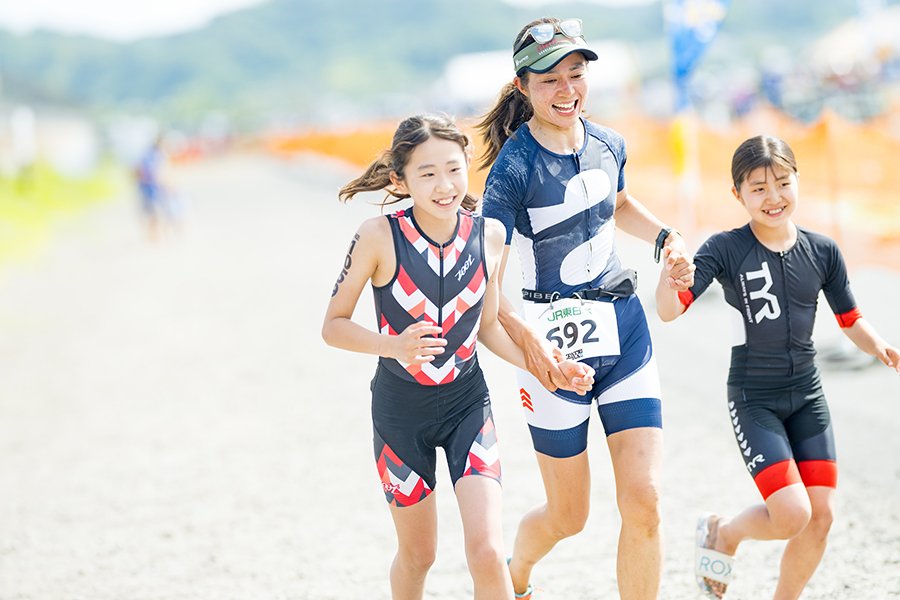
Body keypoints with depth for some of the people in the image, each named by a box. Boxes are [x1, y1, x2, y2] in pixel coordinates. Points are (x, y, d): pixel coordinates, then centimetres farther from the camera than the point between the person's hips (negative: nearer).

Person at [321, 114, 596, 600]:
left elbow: (487, 327, 6)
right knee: (417, 554, 14)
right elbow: (333, 325, -12)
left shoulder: (488, 234, -8)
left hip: (467, 401, 1)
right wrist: (394, 345, -29)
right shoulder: (379, 237, -19)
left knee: (487, 553, -13)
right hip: (401, 408, -1)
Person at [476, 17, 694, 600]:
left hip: (625, 330, 4)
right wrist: (527, 340, -37)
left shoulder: (608, 144, 2)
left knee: (644, 502, -6)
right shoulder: (514, 167, -16)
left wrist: (667, 235, 9)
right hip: (555, 345, -4)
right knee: (568, 516, 9)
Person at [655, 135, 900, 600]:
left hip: (807, 395, 4)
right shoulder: (725, 250, -12)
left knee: (821, 516, 0)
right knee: (792, 515, -16)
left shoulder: (822, 251, 0)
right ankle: (722, 533, 17)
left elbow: (850, 319, 11)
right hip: (753, 398, -4)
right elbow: (669, 310, -21)